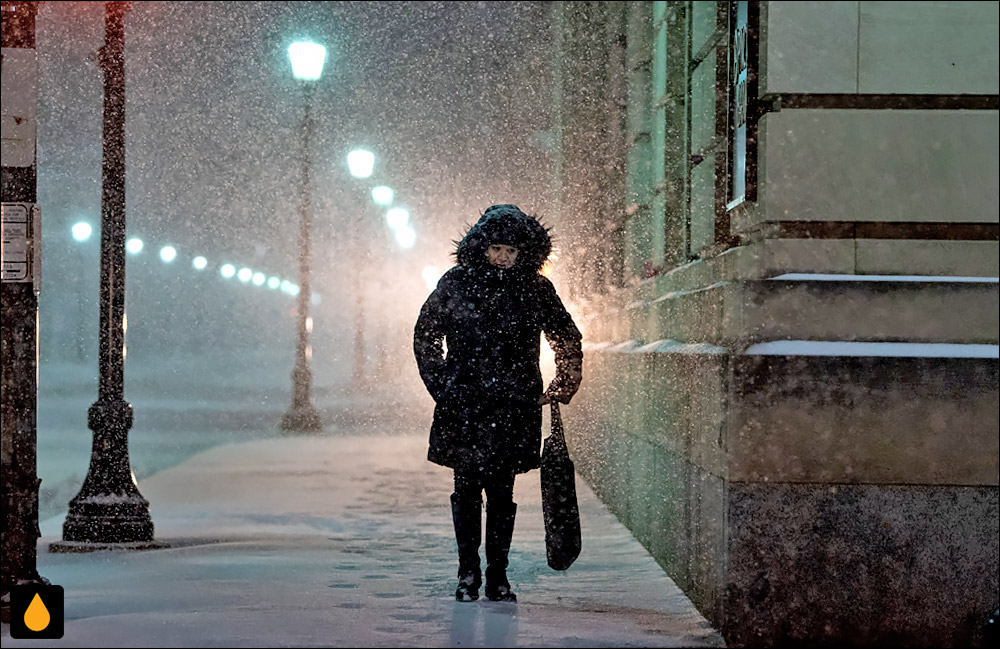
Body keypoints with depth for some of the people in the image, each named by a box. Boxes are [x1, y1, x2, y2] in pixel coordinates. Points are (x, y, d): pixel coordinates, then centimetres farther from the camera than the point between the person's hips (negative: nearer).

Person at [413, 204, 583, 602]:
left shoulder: (535, 289, 2)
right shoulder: (456, 283, 1)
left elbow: (567, 342, 14)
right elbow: (425, 335, 11)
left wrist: (561, 388, 9)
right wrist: (441, 385, 5)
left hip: (514, 405, 0)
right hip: (464, 403, 0)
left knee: (501, 491, 1)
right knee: (467, 488, 0)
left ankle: (498, 577, 7)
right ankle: (468, 573, 8)